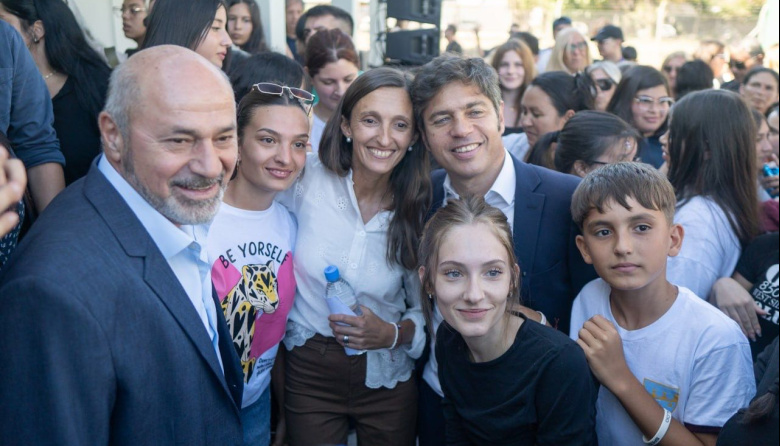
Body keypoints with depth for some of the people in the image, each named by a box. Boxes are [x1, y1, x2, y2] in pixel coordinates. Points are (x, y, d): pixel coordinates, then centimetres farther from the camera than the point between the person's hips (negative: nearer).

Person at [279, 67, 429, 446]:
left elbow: (424, 309, 1)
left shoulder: (419, 212, -8)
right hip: (307, 373, -1)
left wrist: (394, 334, -17)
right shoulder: (306, 180, -13)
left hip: (387, 381, 1)